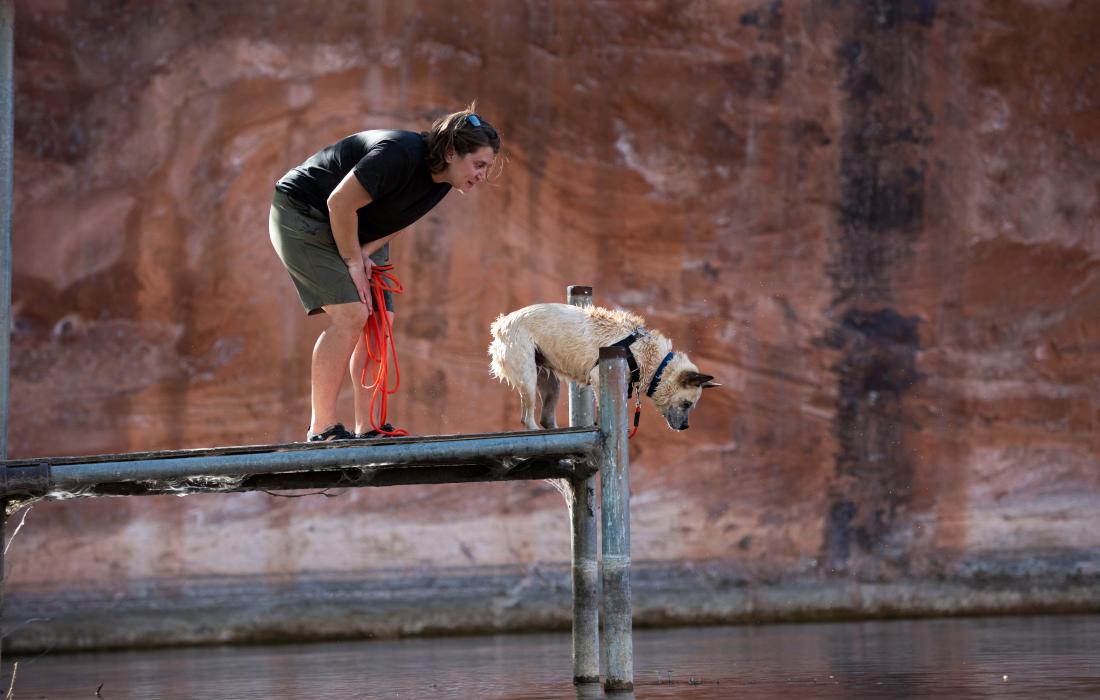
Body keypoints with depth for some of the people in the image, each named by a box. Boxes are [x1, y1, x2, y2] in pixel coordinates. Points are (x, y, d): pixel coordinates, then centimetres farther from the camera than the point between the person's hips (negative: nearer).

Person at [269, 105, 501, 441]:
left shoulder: (441, 178, -4)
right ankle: (321, 429, -18)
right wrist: (353, 261, -18)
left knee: (380, 318, -2)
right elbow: (340, 203, -28)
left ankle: (366, 428, -1)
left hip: (357, 232, 9)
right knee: (351, 313, -21)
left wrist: (366, 252, -10)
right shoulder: (401, 154, -32)